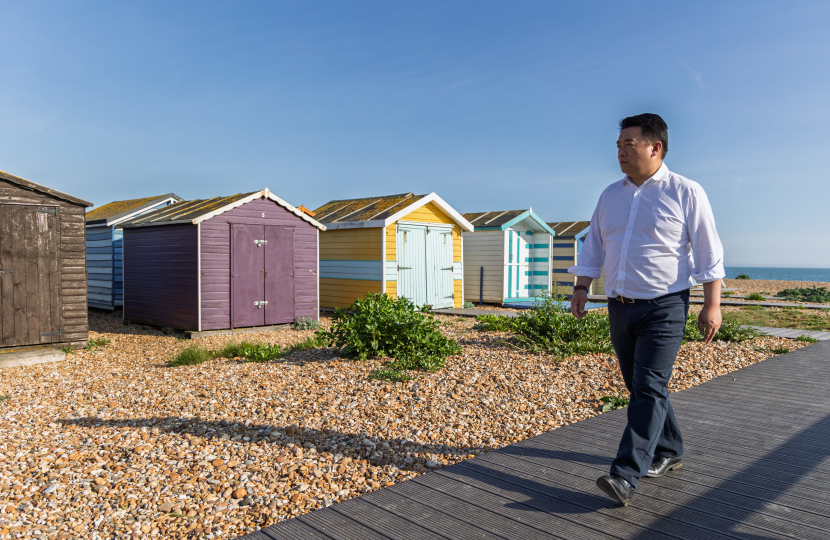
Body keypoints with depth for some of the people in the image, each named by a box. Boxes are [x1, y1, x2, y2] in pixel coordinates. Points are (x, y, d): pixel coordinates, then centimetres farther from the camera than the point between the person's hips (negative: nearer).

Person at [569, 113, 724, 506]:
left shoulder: (686, 193, -3)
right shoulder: (610, 195, 12)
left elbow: (709, 253, -3)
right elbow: (593, 246, 16)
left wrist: (712, 304, -7)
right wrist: (581, 287, 6)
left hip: (663, 307, -6)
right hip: (620, 308, 6)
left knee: (649, 388, -11)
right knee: (640, 387, 13)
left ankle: (626, 475, -12)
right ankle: (669, 452, 32)